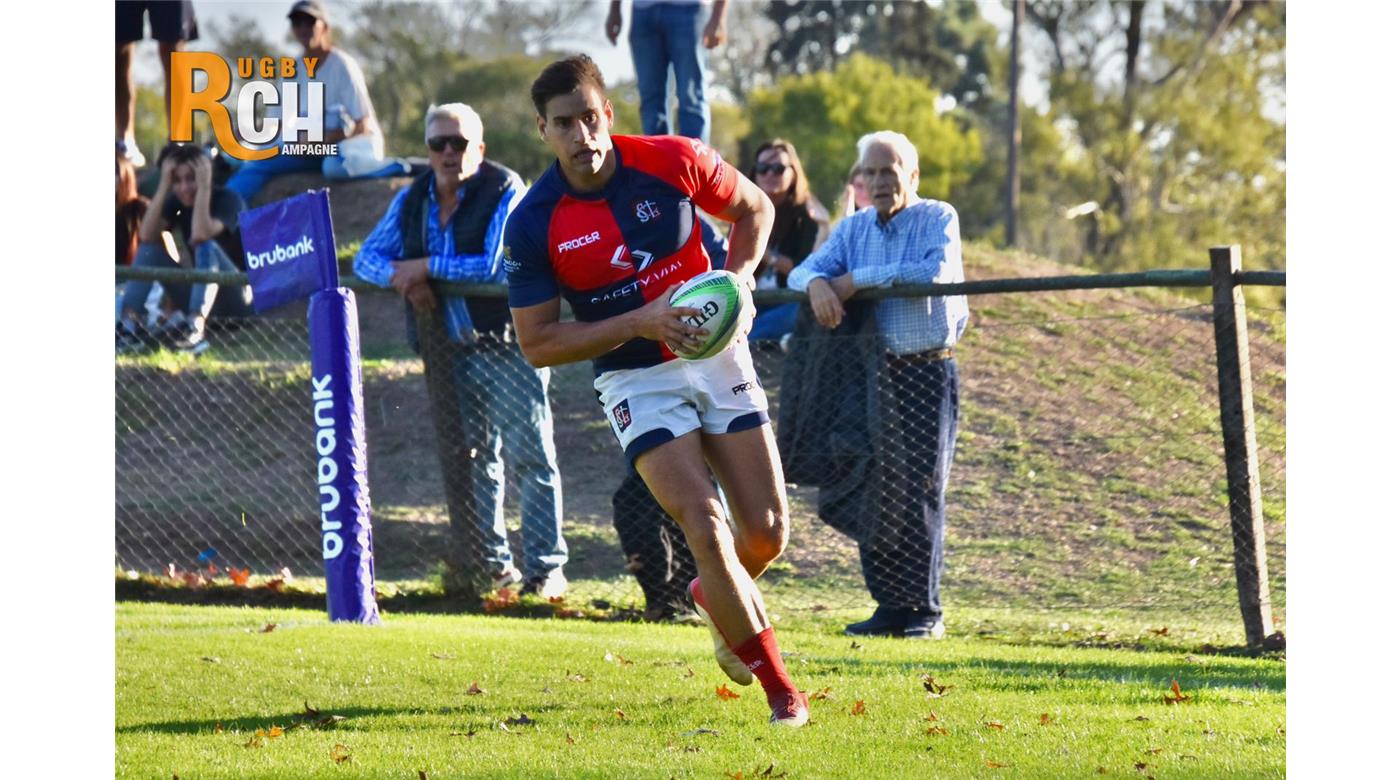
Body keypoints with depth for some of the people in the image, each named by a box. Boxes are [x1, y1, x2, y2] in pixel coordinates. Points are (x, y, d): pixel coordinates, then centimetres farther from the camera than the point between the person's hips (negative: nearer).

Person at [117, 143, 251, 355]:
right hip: (200, 293, 6)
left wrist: (203, 186, -29)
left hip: (237, 296, -6)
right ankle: (129, 322, -23)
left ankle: (195, 327, -50)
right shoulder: (177, 202, 1)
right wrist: (164, 185, -18)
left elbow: (200, 235, -35)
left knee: (206, 245, -32)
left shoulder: (228, 200, -15)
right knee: (151, 246, -8)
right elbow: (146, 236, -17)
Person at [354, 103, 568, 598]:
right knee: (471, 462, 11)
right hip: (451, 350, 6)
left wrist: (426, 267, -16)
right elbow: (367, 258, 8)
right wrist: (403, 277, -14)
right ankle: (491, 564, 20)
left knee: (528, 456, -7)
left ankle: (547, 567, -5)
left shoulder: (505, 192, -10)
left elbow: (498, 265, -22)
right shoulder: (413, 200, 9)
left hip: (508, 347, -6)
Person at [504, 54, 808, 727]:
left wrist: (737, 280, -11)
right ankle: (776, 684, -4)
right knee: (704, 523, -19)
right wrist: (638, 323, -23)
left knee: (767, 533, 1)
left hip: (717, 355, 2)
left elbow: (754, 209, 7)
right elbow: (536, 343, -12)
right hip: (635, 380, -2)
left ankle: (717, 596, 39)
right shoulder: (533, 225, -16)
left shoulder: (673, 161, -12)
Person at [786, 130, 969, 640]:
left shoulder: (937, 218, -3)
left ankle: (926, 609, 2)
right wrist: (817, 283, -22)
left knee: (920, 491, -5)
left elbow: (935, 272, -21)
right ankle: (890, 606, 10)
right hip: (870, 373, 5)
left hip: (928, 373, -5)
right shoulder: (854, 228, 12)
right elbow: (803, 270, 3)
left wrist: (857, 279, -19)